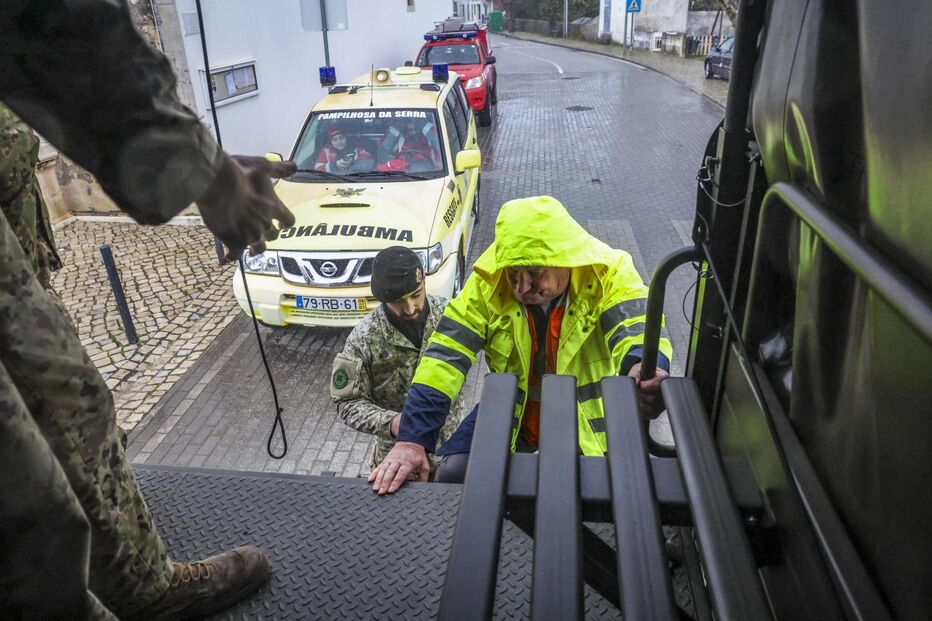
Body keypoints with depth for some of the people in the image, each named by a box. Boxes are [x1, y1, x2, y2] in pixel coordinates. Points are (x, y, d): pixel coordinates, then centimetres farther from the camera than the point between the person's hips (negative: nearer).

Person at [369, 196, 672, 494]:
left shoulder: (609, 274, -23)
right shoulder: (487, 284, -19)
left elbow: (636, 328, -38)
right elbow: (445, 357, -23)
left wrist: (642, 367, -64)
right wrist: (411, 439, -30)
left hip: (589, 417, 0)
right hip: (512, 414, 1)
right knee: (453, 475, -11)